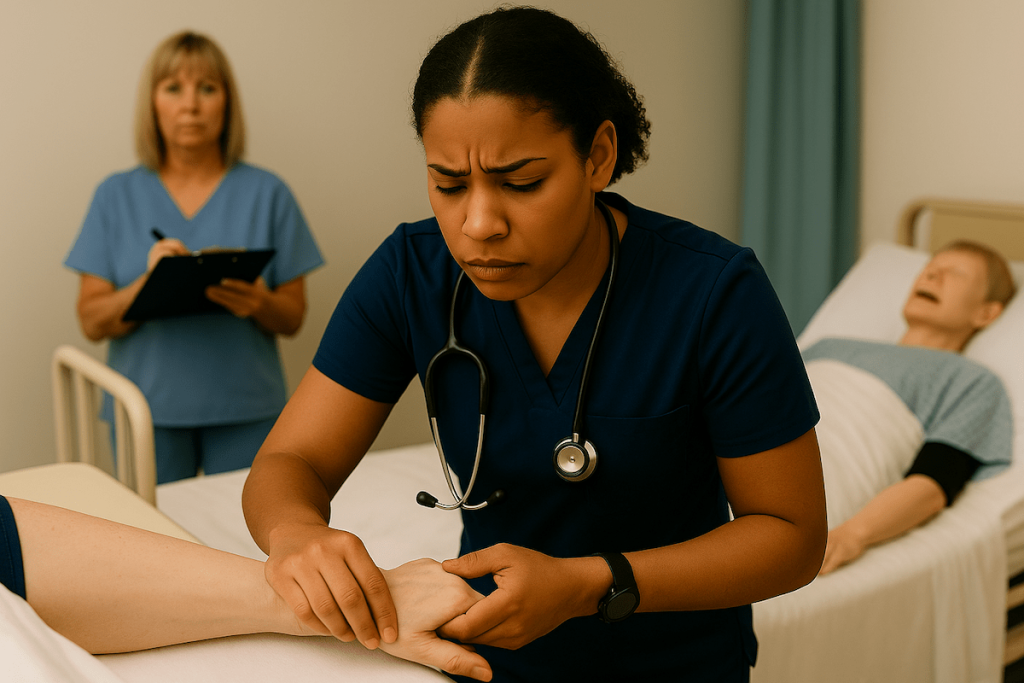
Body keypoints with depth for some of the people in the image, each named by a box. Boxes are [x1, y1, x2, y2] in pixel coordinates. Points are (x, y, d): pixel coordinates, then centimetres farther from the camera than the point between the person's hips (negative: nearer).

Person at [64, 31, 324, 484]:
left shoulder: (267, 194, 4)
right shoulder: (116, 196, 5)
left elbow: (293, 319, 4)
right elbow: (92, 321, 1)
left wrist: (258, 303, -17)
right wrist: (148, 284, -17)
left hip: (246, 412, 0)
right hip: (149, 410, 0)